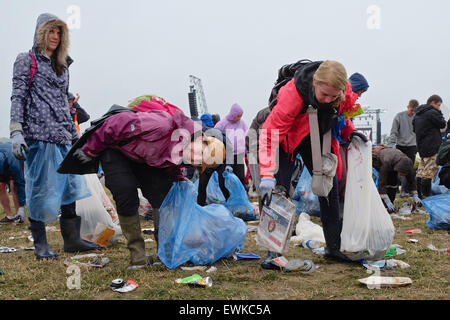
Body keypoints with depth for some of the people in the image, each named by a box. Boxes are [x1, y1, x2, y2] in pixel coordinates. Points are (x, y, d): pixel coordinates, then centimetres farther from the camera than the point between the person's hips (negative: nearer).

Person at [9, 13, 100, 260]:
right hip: (38, 134, -6)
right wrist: (16, 132, -14)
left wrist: (74, 133, 22)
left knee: (70, 186, 5)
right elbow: (18, 97, -3)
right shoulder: (27, 61, 4)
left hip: (62, 137, 7)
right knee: (40, 188, -4)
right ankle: (40, 244, 4)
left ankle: (71, 239, 12)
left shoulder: (62, 66, 23)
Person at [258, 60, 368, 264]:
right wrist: (267, 174, -44)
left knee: (330, 189, 4)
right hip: (287, 138, -4)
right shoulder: (292, 94, -37)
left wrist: (349, 132, -14)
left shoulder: (345, 91, -22)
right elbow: (270, 134, -36)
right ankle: (274, 251, -5)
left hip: (318, 139, 5)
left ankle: (334, 247, 16)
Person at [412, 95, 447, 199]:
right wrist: (440, 113, 6)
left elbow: (414, 129, 23)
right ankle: (426, 196, -8)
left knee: (421, 171, 13)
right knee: (429, 171, -7)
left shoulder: (417, 115, 15)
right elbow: (442, 124, -4)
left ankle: (419, 194, 18)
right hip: (432, 148, -9)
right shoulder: (432, 112, -13)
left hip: (421, 147, 9)